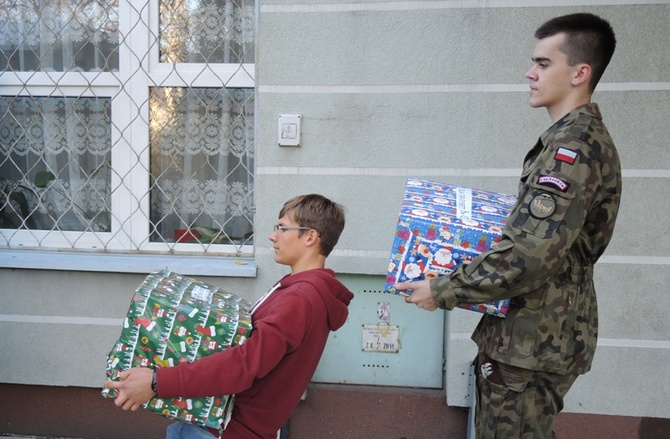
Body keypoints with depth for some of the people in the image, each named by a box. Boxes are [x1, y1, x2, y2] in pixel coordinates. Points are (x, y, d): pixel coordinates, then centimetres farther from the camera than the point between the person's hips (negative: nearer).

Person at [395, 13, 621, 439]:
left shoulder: (573, 146, -20)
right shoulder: (582, 138, 13)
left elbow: (527, 256, -27)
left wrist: (443, 291, -19)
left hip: (533, 339, -10)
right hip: (539, 331, 10)